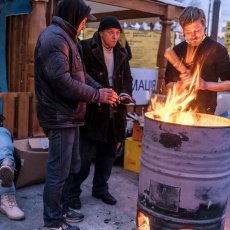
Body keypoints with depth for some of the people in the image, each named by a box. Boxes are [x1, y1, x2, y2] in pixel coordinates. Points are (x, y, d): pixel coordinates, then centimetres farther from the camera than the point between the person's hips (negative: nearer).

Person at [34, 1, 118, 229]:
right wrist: (97, 95, -16)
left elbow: (77, 74, 19)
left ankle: (61, 210, 33)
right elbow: (63, 82, -24)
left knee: (70, 167, 19)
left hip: (68, 115, 11)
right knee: (58, 171, -1)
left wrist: (100, 89, 5)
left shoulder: (64, 37, 19)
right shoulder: (54, 37, -16)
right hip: (59, 116, -11)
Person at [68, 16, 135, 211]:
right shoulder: (86, 48, -7)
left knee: (108, 154, 15)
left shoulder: (122, 53, 12)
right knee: (84, 155, -2)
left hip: (114, 113, 6)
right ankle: (73, 192, 17)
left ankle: (101, 189, 33)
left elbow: (127, 78, 17)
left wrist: (125, 93, -4)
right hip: (92, 111, -6)